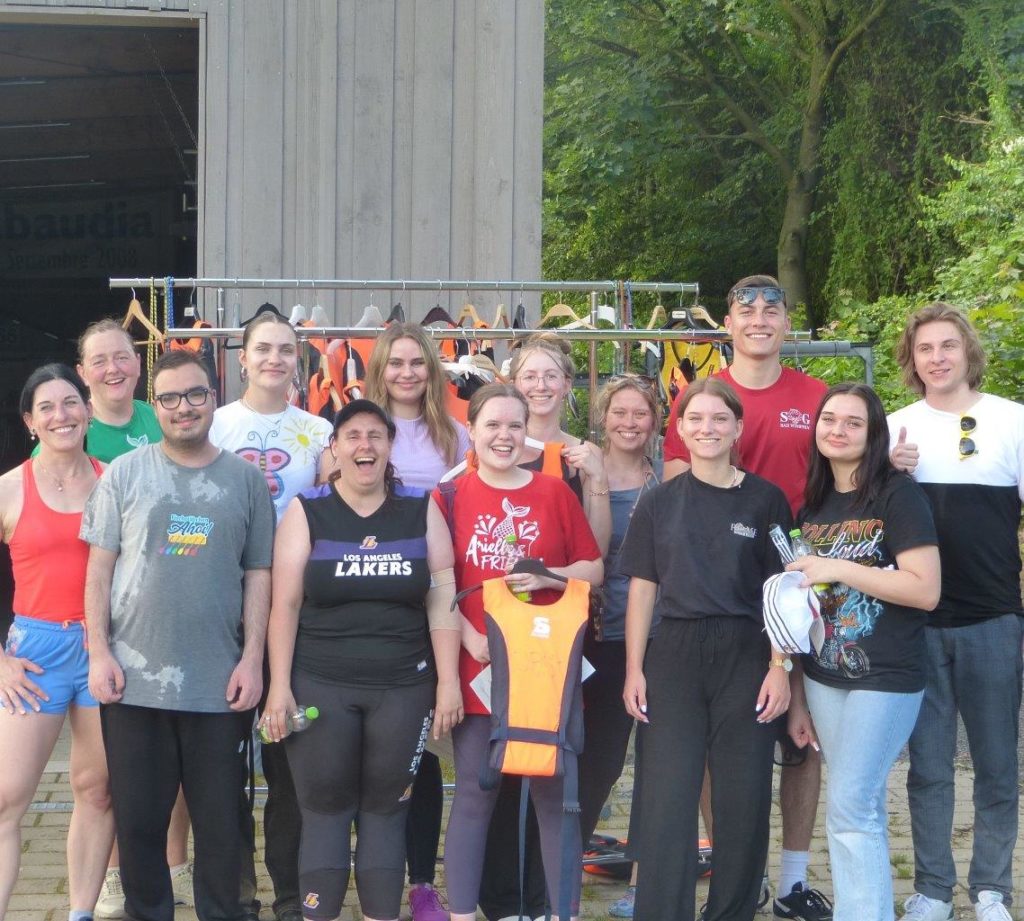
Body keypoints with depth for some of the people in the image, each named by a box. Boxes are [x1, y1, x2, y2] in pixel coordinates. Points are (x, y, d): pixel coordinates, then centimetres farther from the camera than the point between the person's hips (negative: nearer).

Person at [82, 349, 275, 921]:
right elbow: (100, 569, 4)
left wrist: (252, 659, -2)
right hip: (134, 680, 0)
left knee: (221, 824, 7)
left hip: (220, 685, 0)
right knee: (138, 821, 8)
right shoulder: (124, 474, 5)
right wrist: (99, 652, -4)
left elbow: (258, 574, 6)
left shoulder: (246, 480, 6)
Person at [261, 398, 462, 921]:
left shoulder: (421, 510, 7)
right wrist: (279, 687, -5)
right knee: (324, 810, 2)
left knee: (386, 810, 5)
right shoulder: (306, 512, 3)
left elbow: (442, 600, 4)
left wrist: (448, 681, -2)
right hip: (320, 687, -1)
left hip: (403, 688, 1)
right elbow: (285, 604, 0)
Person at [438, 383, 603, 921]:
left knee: (555, 794, 5)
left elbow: (594, 569, 7)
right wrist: (469, 639, -13)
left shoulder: (554, 492, 5)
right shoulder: (449, 498, 2)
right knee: (475, 794, 4)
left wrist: (547, 576, -11)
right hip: (478, 666, -1)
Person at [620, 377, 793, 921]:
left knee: (743, 801, 3)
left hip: (746, 656, -1)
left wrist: (780, 666, -5)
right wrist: (633, 670, 2)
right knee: (665, 801, -1)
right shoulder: (659, 503, 7)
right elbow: (642, 589, 8)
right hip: (674, 656, 1)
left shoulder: (765, 499, 4)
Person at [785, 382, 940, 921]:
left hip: (884, 680, -6)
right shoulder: (813, 504, 10)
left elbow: (926, 590, -18)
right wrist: (797, 697, 11)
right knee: (863, 808, 12)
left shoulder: (898, 495, -9)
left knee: (849, 809, -8)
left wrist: (838, 569, -18)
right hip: (824, 679, 6)